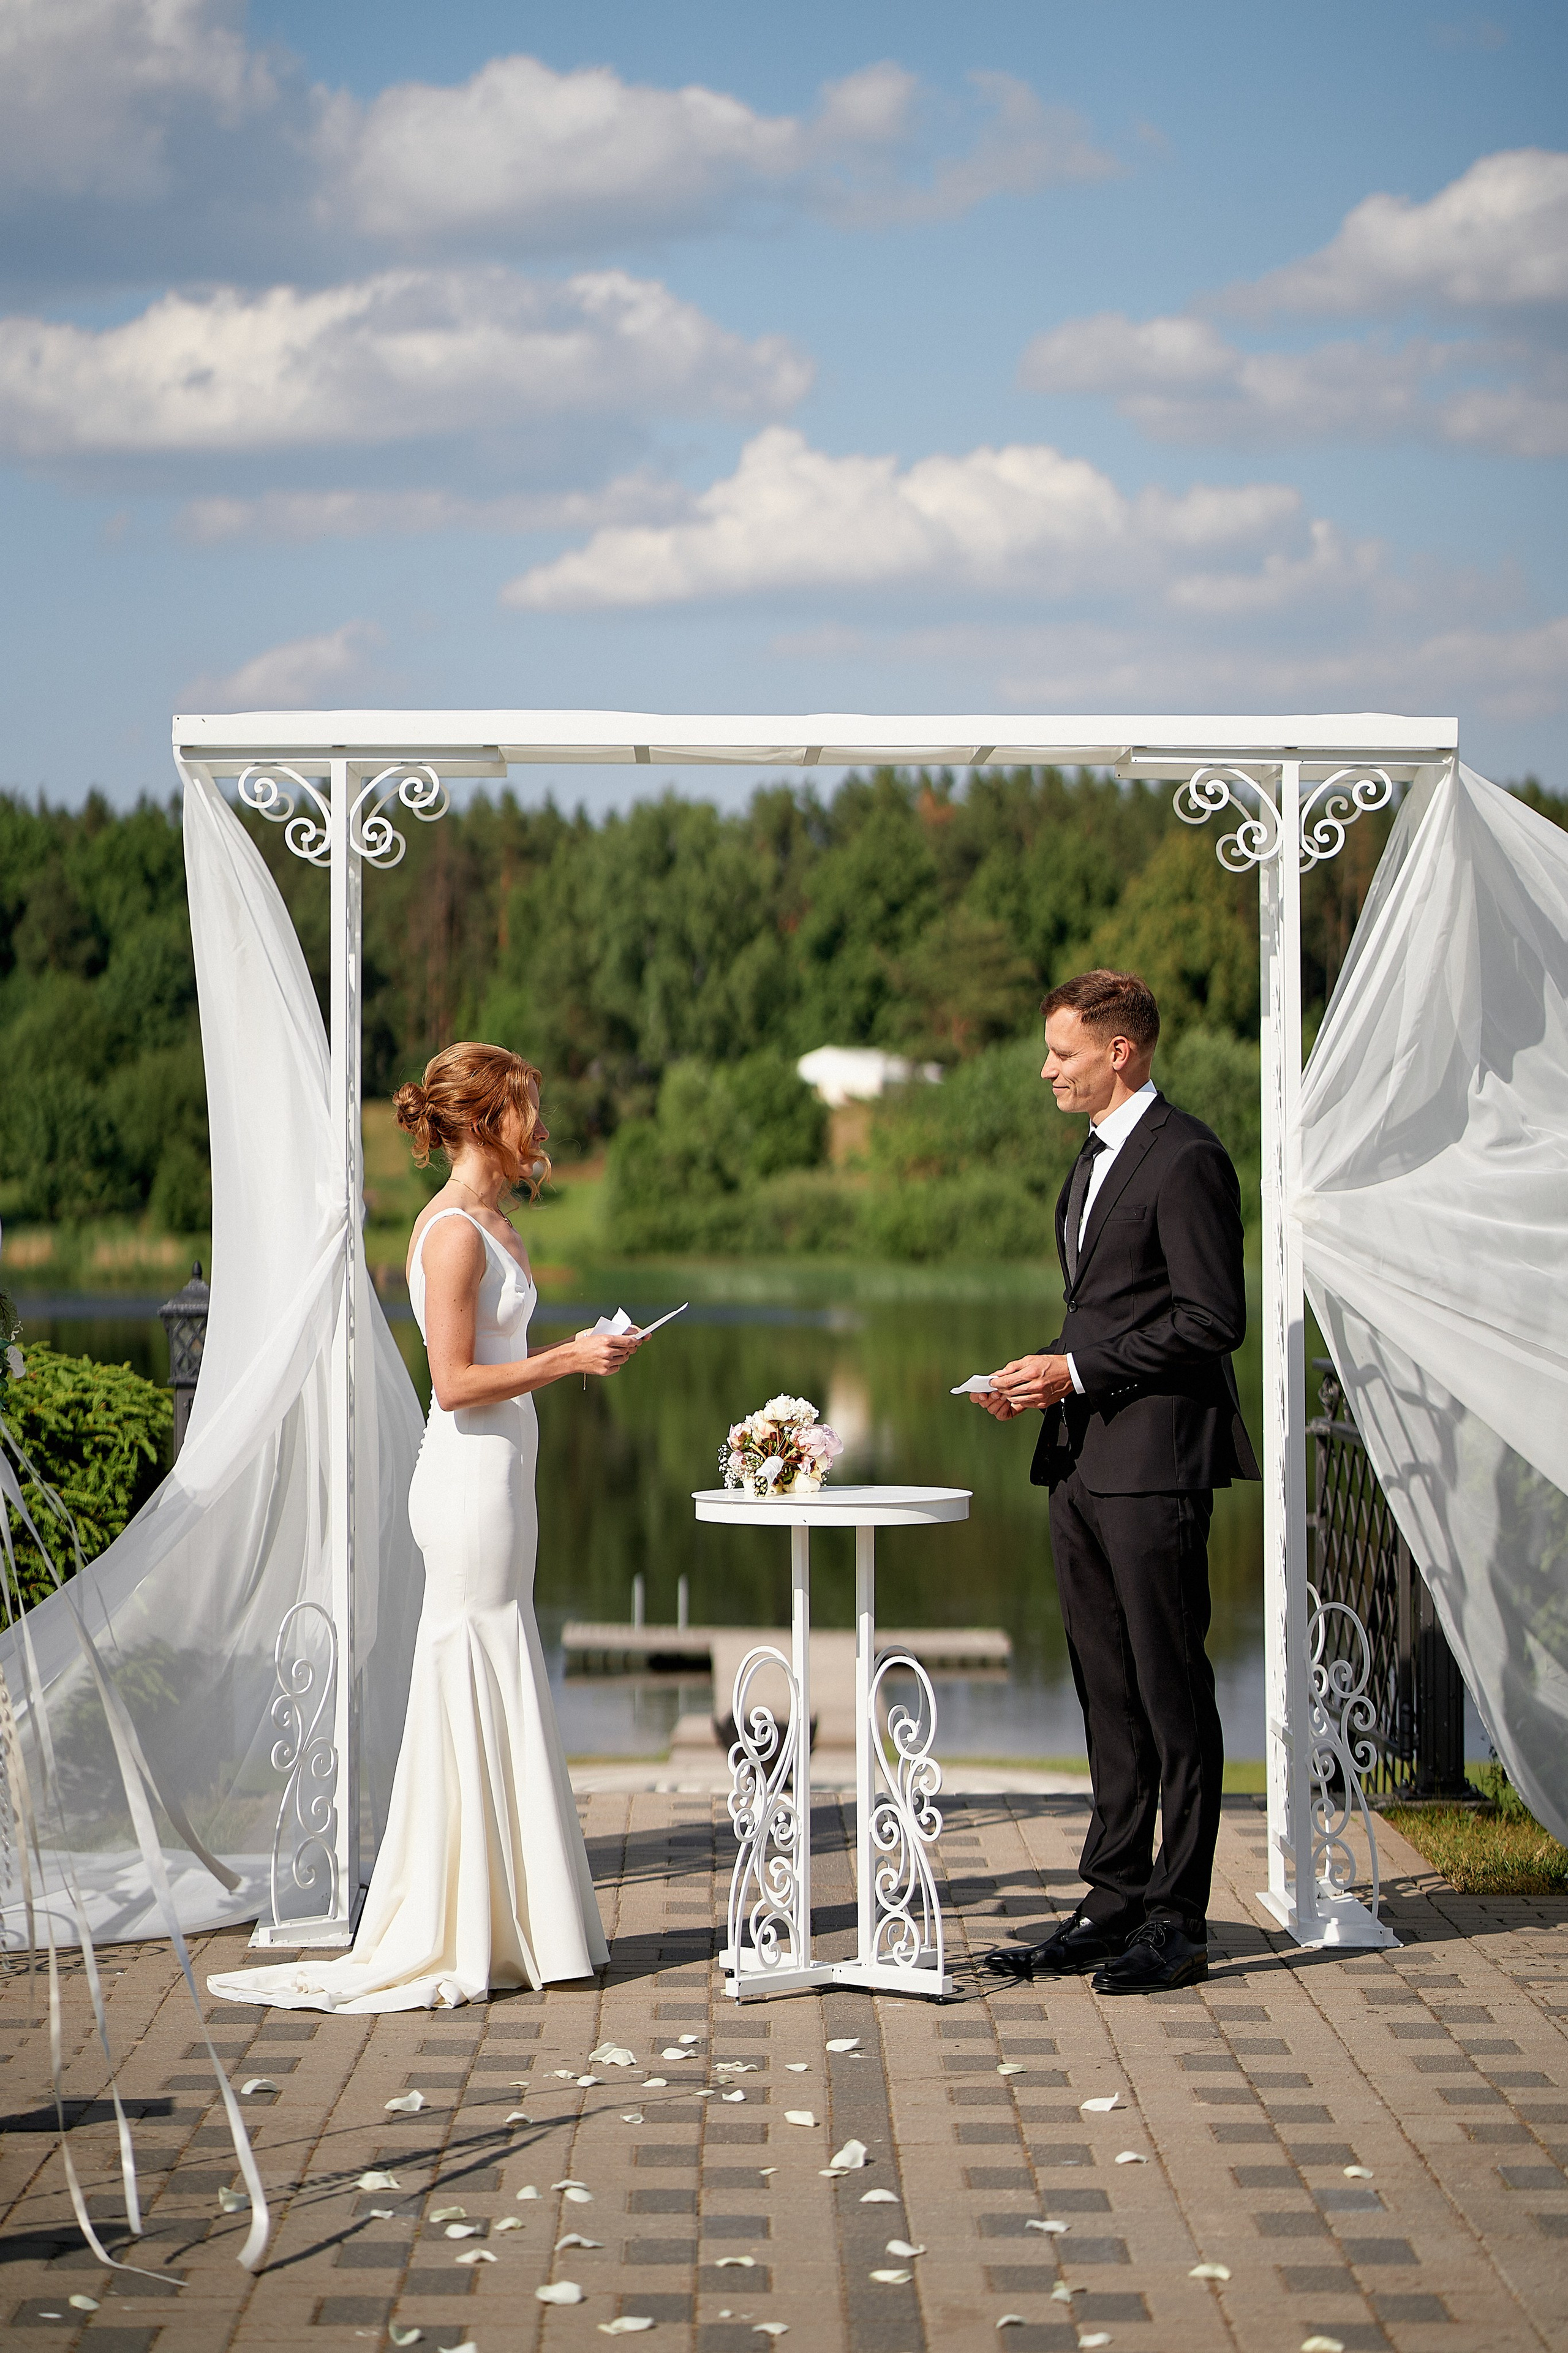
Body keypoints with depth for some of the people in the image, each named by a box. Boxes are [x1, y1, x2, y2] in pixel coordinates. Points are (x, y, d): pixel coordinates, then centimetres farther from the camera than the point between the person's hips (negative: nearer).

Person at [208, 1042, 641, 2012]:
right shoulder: (454, 1231, -15)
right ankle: (458, 1939, 3)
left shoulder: (493, 1223, 15)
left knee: (502, 1703, 13)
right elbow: (457, 1383, -19)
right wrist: (566, 1361, -17)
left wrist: (574, 1355, 11)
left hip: (500, 1477, 10)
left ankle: (503, 1927, 19)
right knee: (471, 1704, -4)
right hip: (472, 1482, -10)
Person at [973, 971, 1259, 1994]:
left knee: (1172, 1695, -3)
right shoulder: (1097, 1158, 19)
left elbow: (1213, 1319, -17)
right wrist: (1044, 1375, 8)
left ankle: (1178, 1921, 2)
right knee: (1109, 1697, 12)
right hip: (1085, 1465, 10)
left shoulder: (1185, 1158, -12)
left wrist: (1080, 1370, -16)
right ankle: (1115, 1905, 18)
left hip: (1156, 1460, -10)